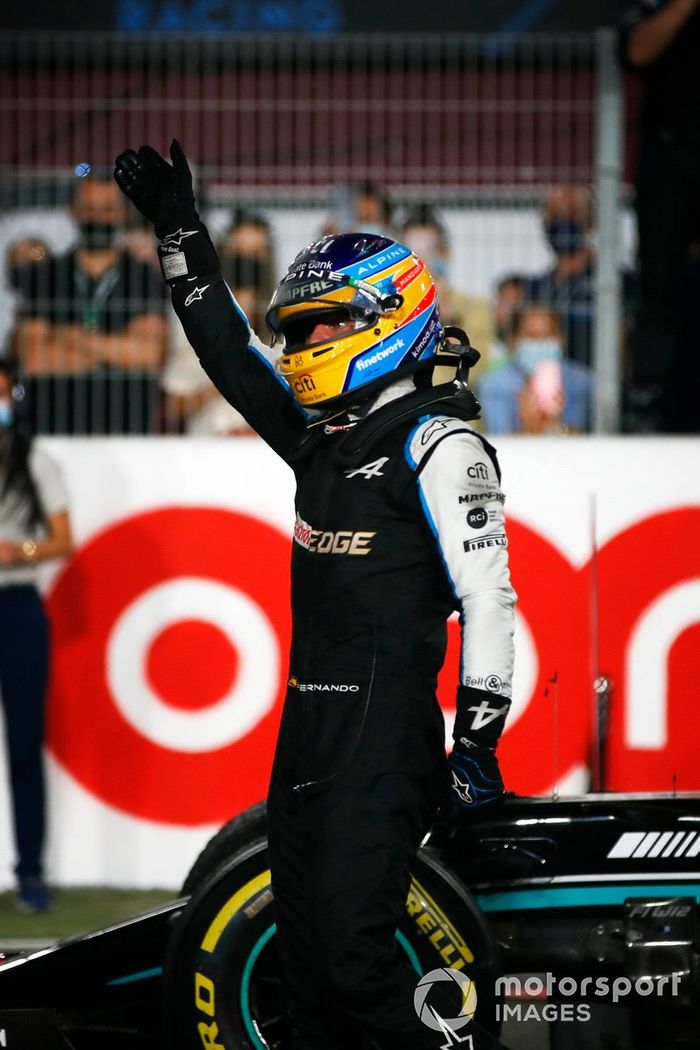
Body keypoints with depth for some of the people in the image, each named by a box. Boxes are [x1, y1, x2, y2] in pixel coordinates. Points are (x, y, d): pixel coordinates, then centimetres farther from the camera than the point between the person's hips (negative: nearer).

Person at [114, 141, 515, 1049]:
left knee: (353, 957, -16)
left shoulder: (435, 442, -9)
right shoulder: (320, 436, 15)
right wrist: (178, 230, 27)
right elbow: (231, 353, 27)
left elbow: (488, 596, -15)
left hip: (385, 744, -9)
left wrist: (477, 738, -21)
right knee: (305, 968, 7)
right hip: (306, 736, 9)